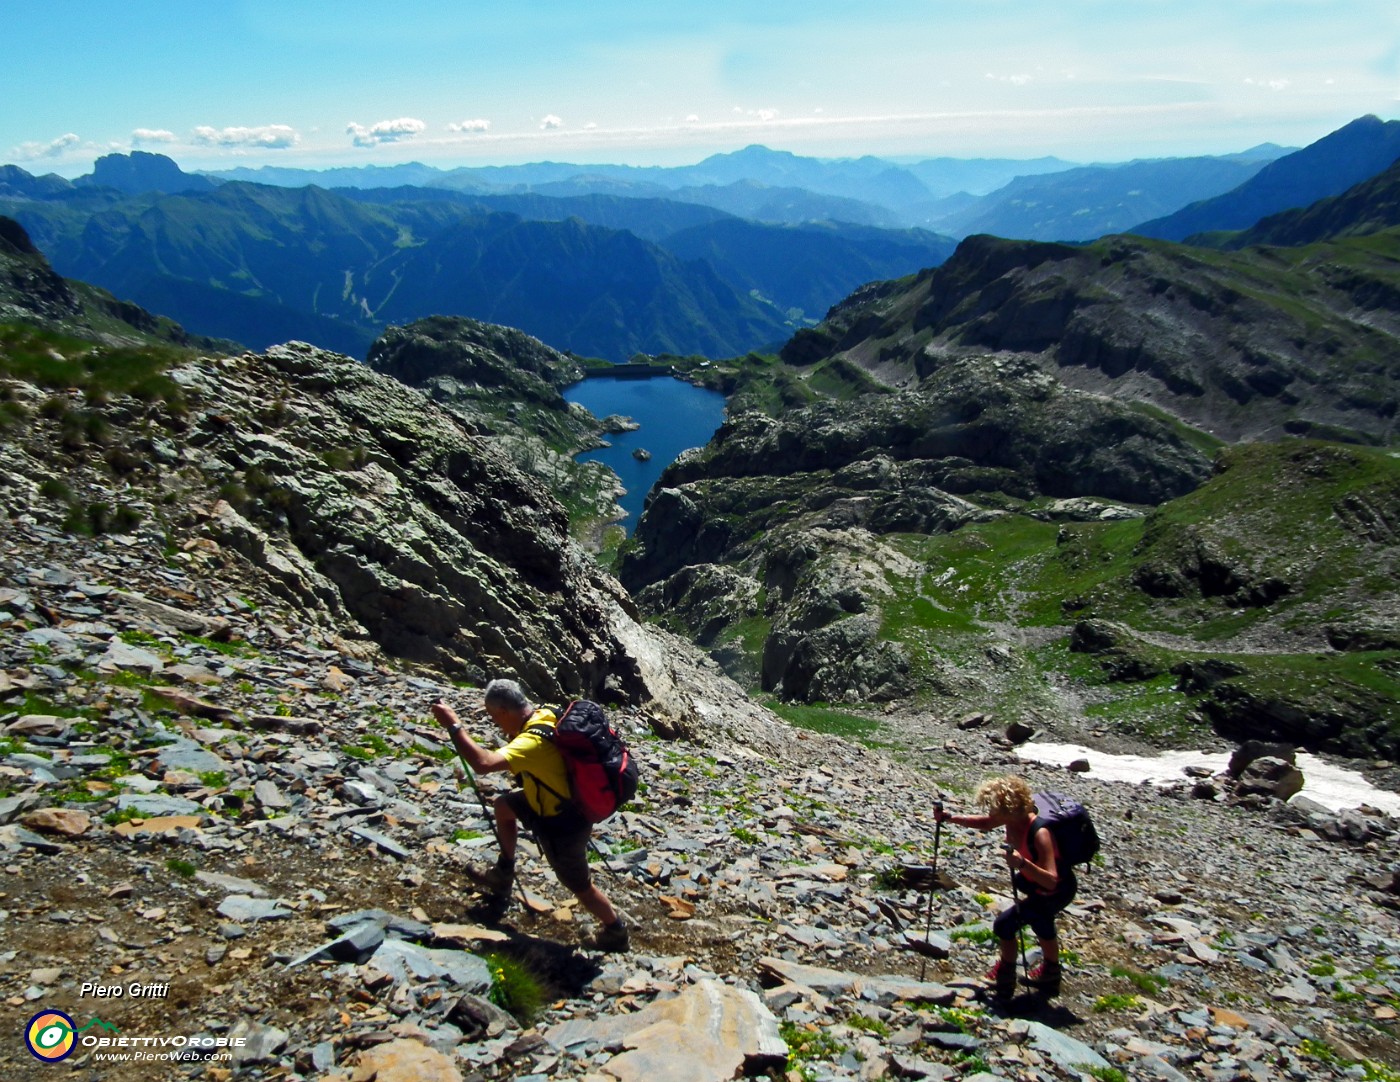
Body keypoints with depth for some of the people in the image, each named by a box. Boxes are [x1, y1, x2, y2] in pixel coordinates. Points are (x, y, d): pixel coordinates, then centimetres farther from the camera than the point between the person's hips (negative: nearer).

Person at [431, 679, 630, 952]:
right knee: (504, 805, 22)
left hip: (562, 826, -9)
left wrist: (453, 725, -40)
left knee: (578, 885, 12)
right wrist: (513, 736, -4)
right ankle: (503, 874, 39)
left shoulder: (533, 741, -35)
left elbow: (483, 763, -48)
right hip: (566, 803, 9)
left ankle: (615, 932, 32)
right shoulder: (545, 715, -8)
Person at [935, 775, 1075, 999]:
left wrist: (1023, 864, -58)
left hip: (1057, 890, -9)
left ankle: (1005, 984, 4)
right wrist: (950, 818, -9)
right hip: (1035, 881, 9)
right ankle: (1050, 975, 55)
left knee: (1005, 923, -14)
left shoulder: (1039, 833, -38)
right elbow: (985, 823, 4)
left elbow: (1051, 880, -43)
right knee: (1040, 922, 30)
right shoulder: (1013, 818, -16)